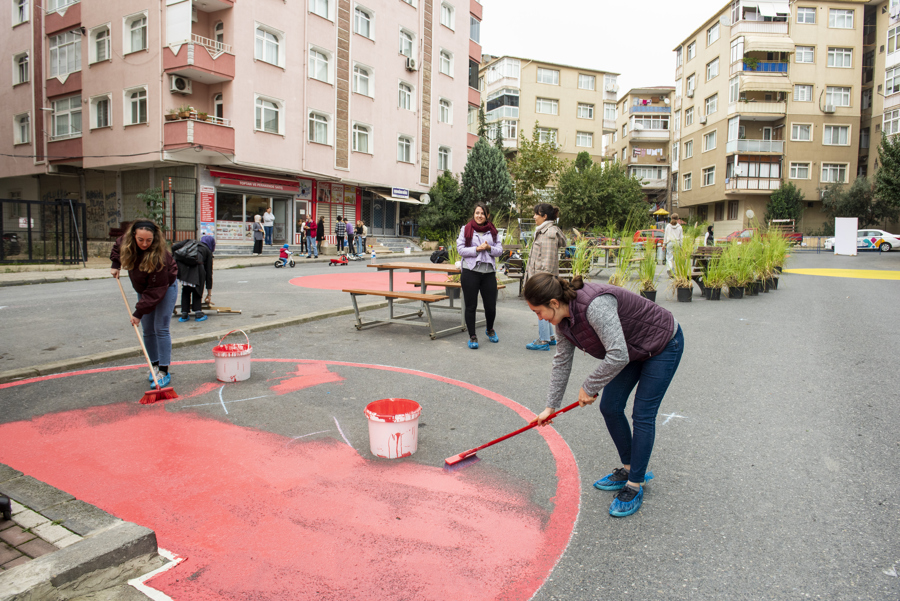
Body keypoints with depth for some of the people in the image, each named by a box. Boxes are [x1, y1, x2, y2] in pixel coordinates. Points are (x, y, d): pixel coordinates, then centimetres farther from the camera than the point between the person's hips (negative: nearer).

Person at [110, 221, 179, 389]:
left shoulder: (158, 256, -36)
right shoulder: (125, 242, -16)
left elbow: (155, 290, -33)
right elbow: (117, 246, 13)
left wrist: (139, 312, -32)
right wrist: (115, 264, 2)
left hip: (166, 287, -7)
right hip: (143, 289, 7)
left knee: (160, 329, -12)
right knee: (148, 331, 6)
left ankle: (164, 371, -8)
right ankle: (155, 365, 18)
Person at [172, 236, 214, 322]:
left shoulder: (190, 241, 35)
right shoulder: (207, 250, 28)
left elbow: (174, 247, 17)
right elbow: (209, 272, 28)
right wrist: (209, 292, 32)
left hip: (180, 263, 3)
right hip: (195, 266, -3)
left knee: (185, 289, 21)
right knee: (197, 288, 20)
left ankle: (184, 314, 19)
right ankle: (198, 313, 14)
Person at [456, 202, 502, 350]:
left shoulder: (492, 231, 11)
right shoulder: (466, 229, 3)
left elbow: (499, 250, 6)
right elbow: (460, 249, -5)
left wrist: (489, 248, -14)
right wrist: (477, 249, -15)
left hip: (489, 272, 3)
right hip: (470, 272, -2)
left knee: (491, 306, 6)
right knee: (471, 306, 2)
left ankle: (489, 329, 36)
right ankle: (472, 336, 15)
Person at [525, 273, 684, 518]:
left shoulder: (595, 304, -38)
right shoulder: (564, 318, -9)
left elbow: (618, 356, -40)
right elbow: (561, 362, 2)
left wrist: (589, 388, -26)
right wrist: (550, 406, 6)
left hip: (664, 345, -8)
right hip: (633, 349, 8)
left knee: (642, 415, -7)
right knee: (610, 408, 7)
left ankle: (635, 487, 7)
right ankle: (629, 469, 26)